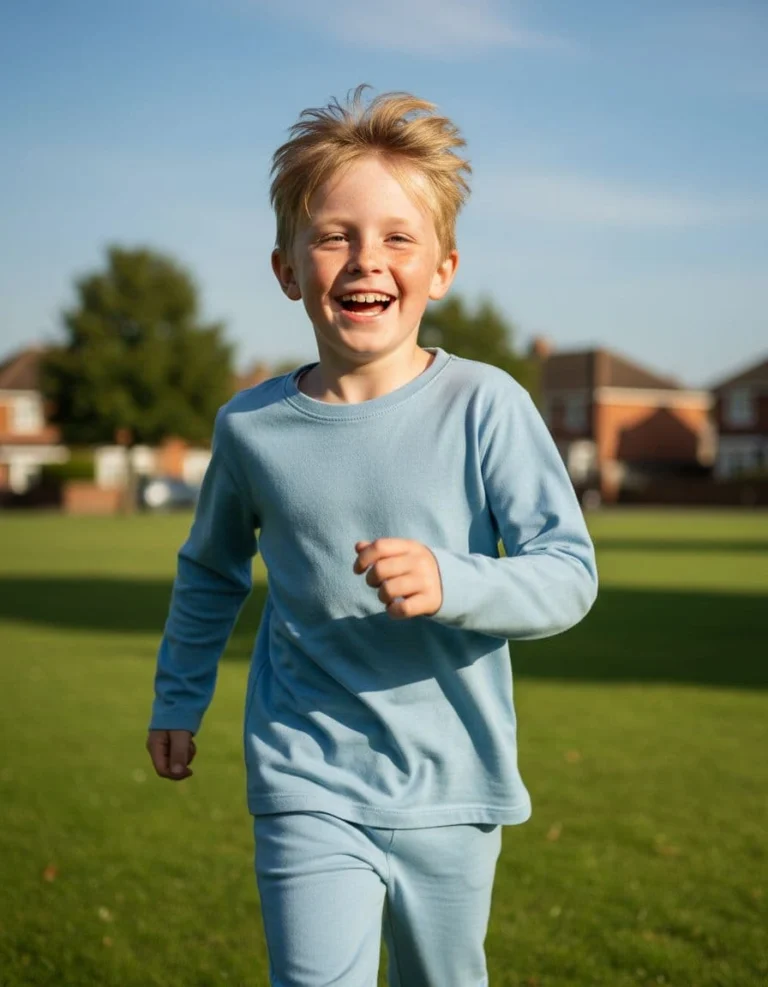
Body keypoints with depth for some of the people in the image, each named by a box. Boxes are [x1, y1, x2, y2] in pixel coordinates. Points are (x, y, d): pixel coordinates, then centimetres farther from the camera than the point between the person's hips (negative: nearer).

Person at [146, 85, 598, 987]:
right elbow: (210, 572, 15)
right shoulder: (251, 427, -4)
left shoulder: (483, 406, -11)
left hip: (451, 788, 0)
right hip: (308, 791, 0)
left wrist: (449, 583, -30)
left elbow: (570, 573, -12)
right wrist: (177, 699, 23)